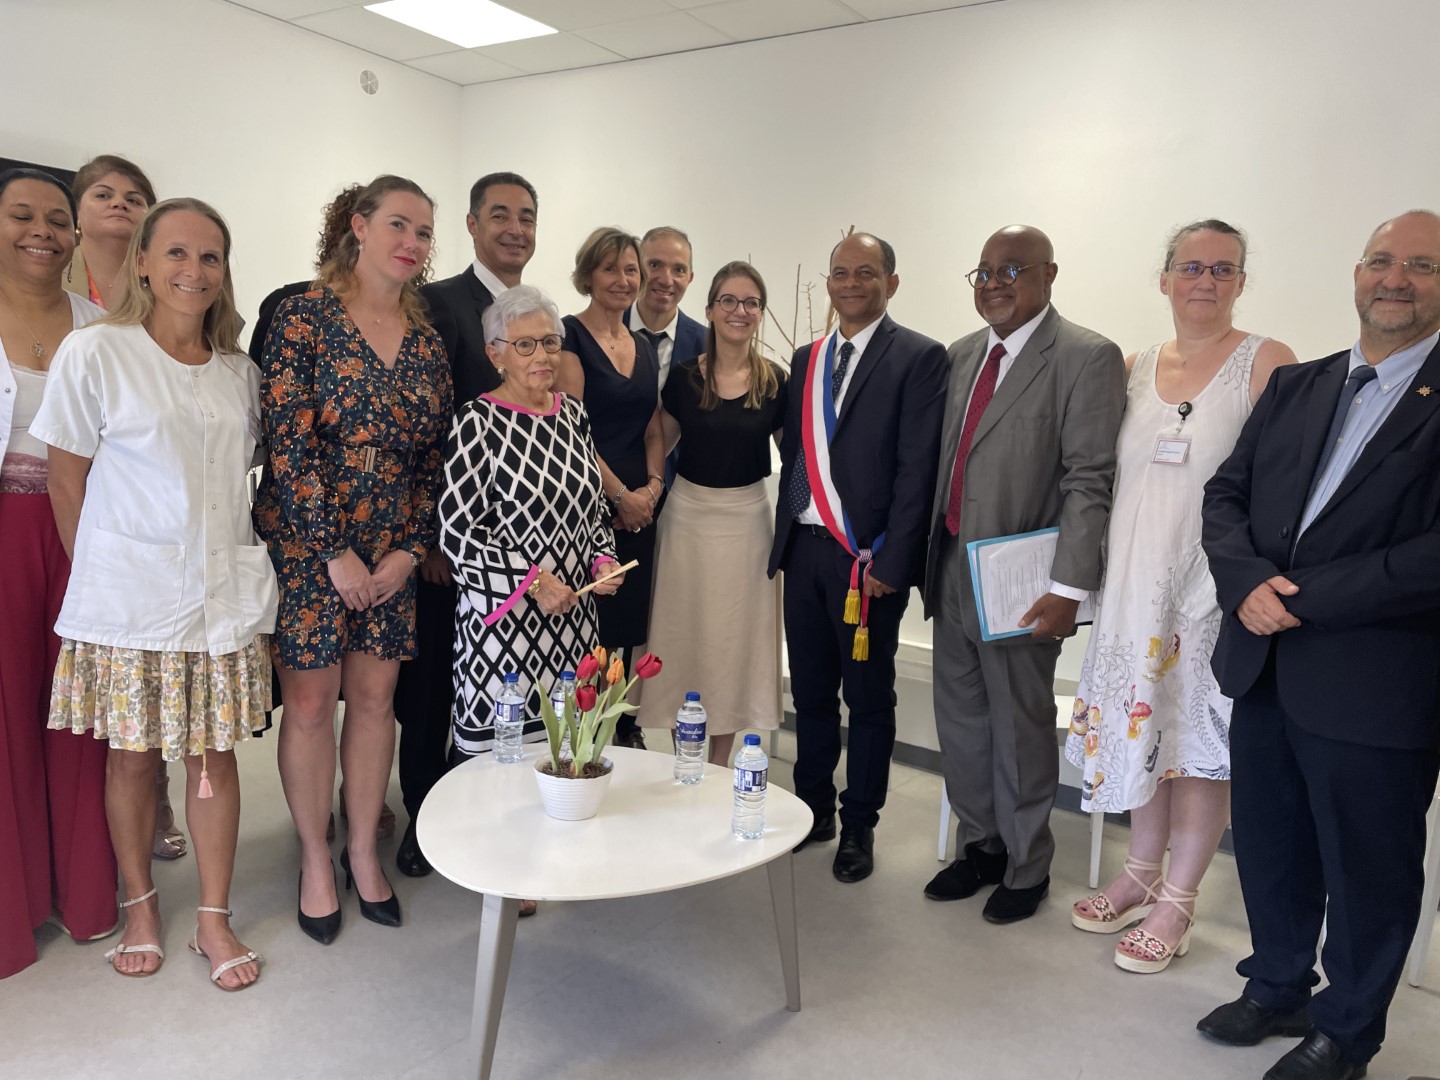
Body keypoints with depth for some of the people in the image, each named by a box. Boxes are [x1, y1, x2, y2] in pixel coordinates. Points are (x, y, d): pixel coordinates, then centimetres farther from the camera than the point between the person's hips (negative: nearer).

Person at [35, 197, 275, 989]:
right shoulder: (94, 353, -5)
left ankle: (214, 919, 21)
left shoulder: (239, 373, 7)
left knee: (214, 752, 7)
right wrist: (97, 574, 1)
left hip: (225, 595, 3)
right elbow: (68, 481, -1)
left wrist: (233, 557, 8)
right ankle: (140, 905, 31)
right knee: (132, 753, 10)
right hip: (129, 597, -3)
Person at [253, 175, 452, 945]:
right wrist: (335, 553, -14)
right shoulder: (304, 318, -7)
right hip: (306, 537, -4)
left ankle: (363, 852, 26)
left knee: (376, 696, 10)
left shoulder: (427, 339, 7)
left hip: (394, 549, 4)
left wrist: (411, 549, -3)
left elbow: (436, 453, 6)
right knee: (311, 700, 4)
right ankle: (315, 861, 23)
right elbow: (289, 442, -13)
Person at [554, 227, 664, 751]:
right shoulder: (570, 335, -6)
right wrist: (621, 495, -12)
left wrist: (653, 487, -2)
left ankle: (624, 726, 23)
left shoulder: (645, 348, 15)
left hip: (639, 508, 6)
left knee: (629, 621, 11)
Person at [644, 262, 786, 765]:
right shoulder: (684, 376, -3)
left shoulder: (776, 381, -3)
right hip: (689, 516, 0)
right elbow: (657, 445, 5)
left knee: (736, 640, 10)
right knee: (684, 640, 7)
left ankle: (719, 768, 27)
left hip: (749, 519, 0)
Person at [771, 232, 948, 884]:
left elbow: (917, 468, -11)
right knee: (810, 690, 14)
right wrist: (783, 541, 10)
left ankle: (859, 826, 23)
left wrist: (890, 561, -15)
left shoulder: (919, 358, -5)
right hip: (804, 551, 6)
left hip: (868, 558, -5)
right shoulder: (807, 359, 14)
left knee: (868, 696, 8)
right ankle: (813, 809, 31)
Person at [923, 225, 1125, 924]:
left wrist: (1069, 587, -21)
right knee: (960, 721, 17)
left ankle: (1026, 867, 29)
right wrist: (926, 555, 11)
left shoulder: (1087, 358, -10)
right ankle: (979, 847, 37)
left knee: (1020, 728, 8)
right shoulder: (962, 355, 12)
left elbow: (1089, 480, -16)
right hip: (951, 571, 7)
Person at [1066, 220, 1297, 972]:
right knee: (1144, 723, 13)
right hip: (1135, 583, 5)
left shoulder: (1265, 362, -5)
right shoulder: (1134, 369, 9)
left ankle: (1176, 903, 19)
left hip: (1214, 585, -4)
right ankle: (1141, 875, 31)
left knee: (1200, 738, 4)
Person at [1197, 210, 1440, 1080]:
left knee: (1368, 871, 13)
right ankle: (1279, 989, 42)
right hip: (1264, 671, 5)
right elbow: (1226, 495, 7)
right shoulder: (1294, 386, 10)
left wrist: (1306, 599, -19)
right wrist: (1247, 581, -12)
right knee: (1269, 849, 19)